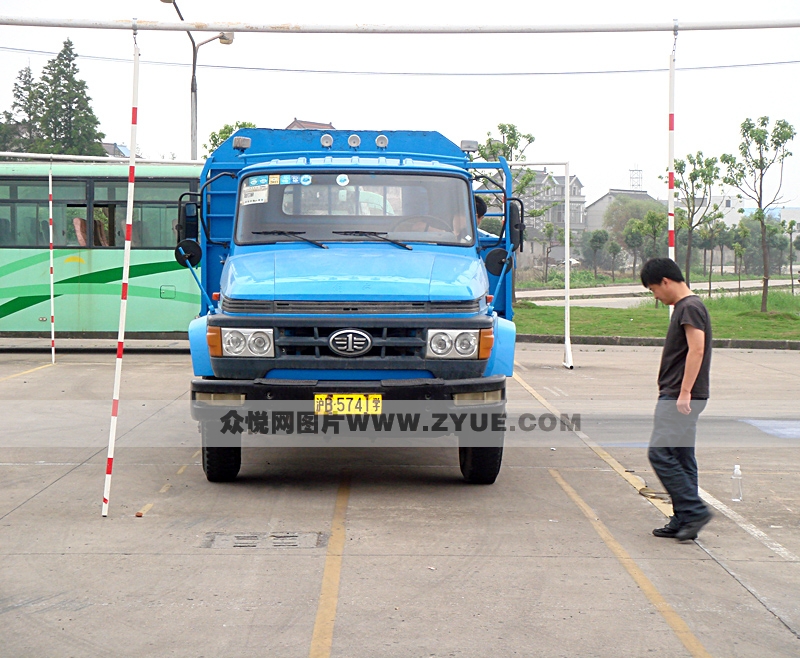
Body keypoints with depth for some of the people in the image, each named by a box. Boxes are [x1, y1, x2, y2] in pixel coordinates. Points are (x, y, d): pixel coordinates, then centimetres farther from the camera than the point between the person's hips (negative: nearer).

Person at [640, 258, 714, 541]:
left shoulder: (690, 308, -12)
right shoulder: (684, 307, 18)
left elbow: (697, 349, -22)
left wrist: (684, 393, -24)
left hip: (681, 398, -10)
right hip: (677, 397, 10)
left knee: (660, 454, -11)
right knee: (681, 458, 10)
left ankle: (694, 511, -9)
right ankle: (683, 521, 12)